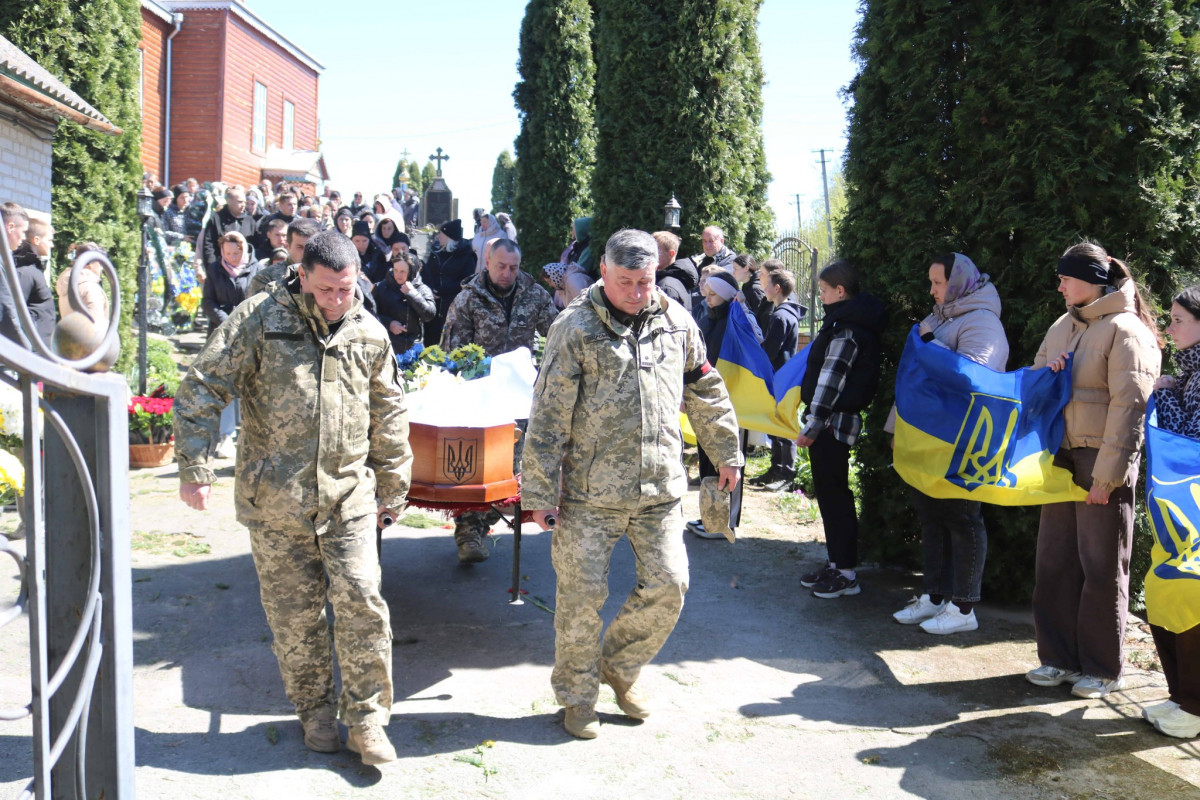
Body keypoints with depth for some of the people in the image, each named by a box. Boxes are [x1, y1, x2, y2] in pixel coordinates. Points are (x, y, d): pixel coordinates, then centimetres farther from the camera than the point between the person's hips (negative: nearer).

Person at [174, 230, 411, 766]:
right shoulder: (259, 320, -4)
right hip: (274, 498, -1)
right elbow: (201, 390, -5)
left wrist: (392, 485, 18)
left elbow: (388, 415, 16)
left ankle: (366, 717, 11)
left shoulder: (370, 334, 6)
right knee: (294, 610, 8)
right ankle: (315, 710, 28)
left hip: (348, 495, 2)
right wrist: (194, 468, -12)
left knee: (361, 600, -5)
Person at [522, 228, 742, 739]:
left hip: (660, 487, 4)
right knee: (582, 594, 3)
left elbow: (706, 394, 19)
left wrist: (727, 453, 21)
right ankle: (577, 696, 24)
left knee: (668, 585, 5)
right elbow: (548, 417, -9)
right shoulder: (575, 328, -7)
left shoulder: (675, 323, 7)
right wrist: (539, 492, -10)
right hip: (589, 491, -4)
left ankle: (619, 667, 30)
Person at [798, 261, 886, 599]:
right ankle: (836, 564, 24)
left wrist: (812, 426, -19)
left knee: (834, 495, -3)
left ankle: (846, 573, 4)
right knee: (830, 493, 15)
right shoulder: (851, 323, 16)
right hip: (835, 422, 10)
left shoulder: (846, 329, -16)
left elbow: (831, 380, -20)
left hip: (832, 422, -10)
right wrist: (814, 422, 22)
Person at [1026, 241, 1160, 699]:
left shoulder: (1124, 330, -11)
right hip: (1062, 458, 7)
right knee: (1055, 562, 11)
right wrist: (1045, 375, -4)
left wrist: (1107, 476, -19)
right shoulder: (1062, 327, 13)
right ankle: (1059, 657, 23)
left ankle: (1102, 669, 16)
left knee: (1102, 568, 3)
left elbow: (1129, 406, -16)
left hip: (1103, 463, -7)